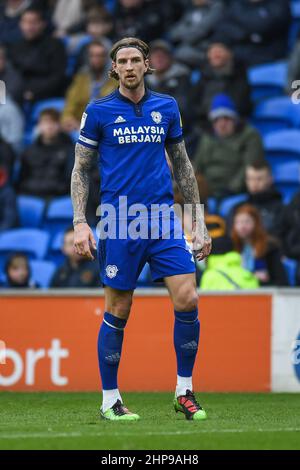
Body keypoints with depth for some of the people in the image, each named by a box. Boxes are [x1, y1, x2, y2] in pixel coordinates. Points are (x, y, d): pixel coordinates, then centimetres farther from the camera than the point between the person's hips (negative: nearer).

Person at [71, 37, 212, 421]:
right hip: (118, 224, -2)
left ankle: (184, 392, 4)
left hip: (163, 220, 3)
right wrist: (79, 223, -5)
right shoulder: (99, 111, 1)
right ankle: (110, 400, 12)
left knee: (187, 300, -9)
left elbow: (182, 165, 16)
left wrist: (198, 222, 13)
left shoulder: (166, 108, 10)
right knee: (118, 312, 1)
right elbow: (80, 169, 5)